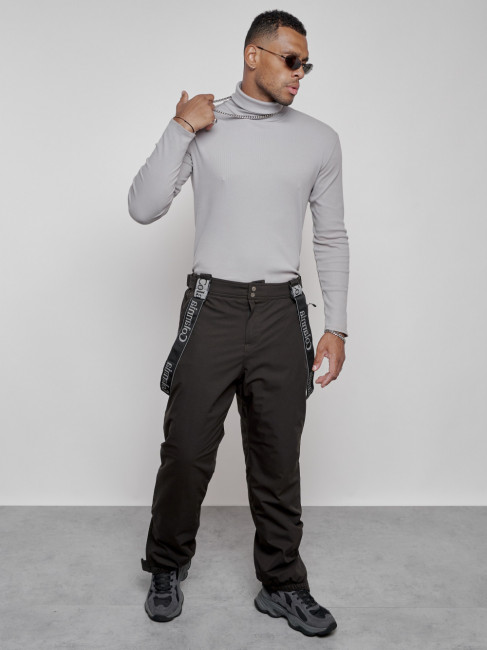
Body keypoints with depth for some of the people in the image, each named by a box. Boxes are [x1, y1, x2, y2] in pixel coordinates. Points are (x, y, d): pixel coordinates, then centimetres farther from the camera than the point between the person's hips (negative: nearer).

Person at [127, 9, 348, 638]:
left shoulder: (319, 139, 9)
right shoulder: (201, 126, 5)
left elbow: (332, 239, 10)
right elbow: (143, 208, -3)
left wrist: (336, 326, 5)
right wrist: (180, 128, -8)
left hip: (281, 314, 2)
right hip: (212, 308, -1)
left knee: (277, 458, 8)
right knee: (186, 450, 4)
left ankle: (282, 584, 25)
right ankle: (167, 569, 28)